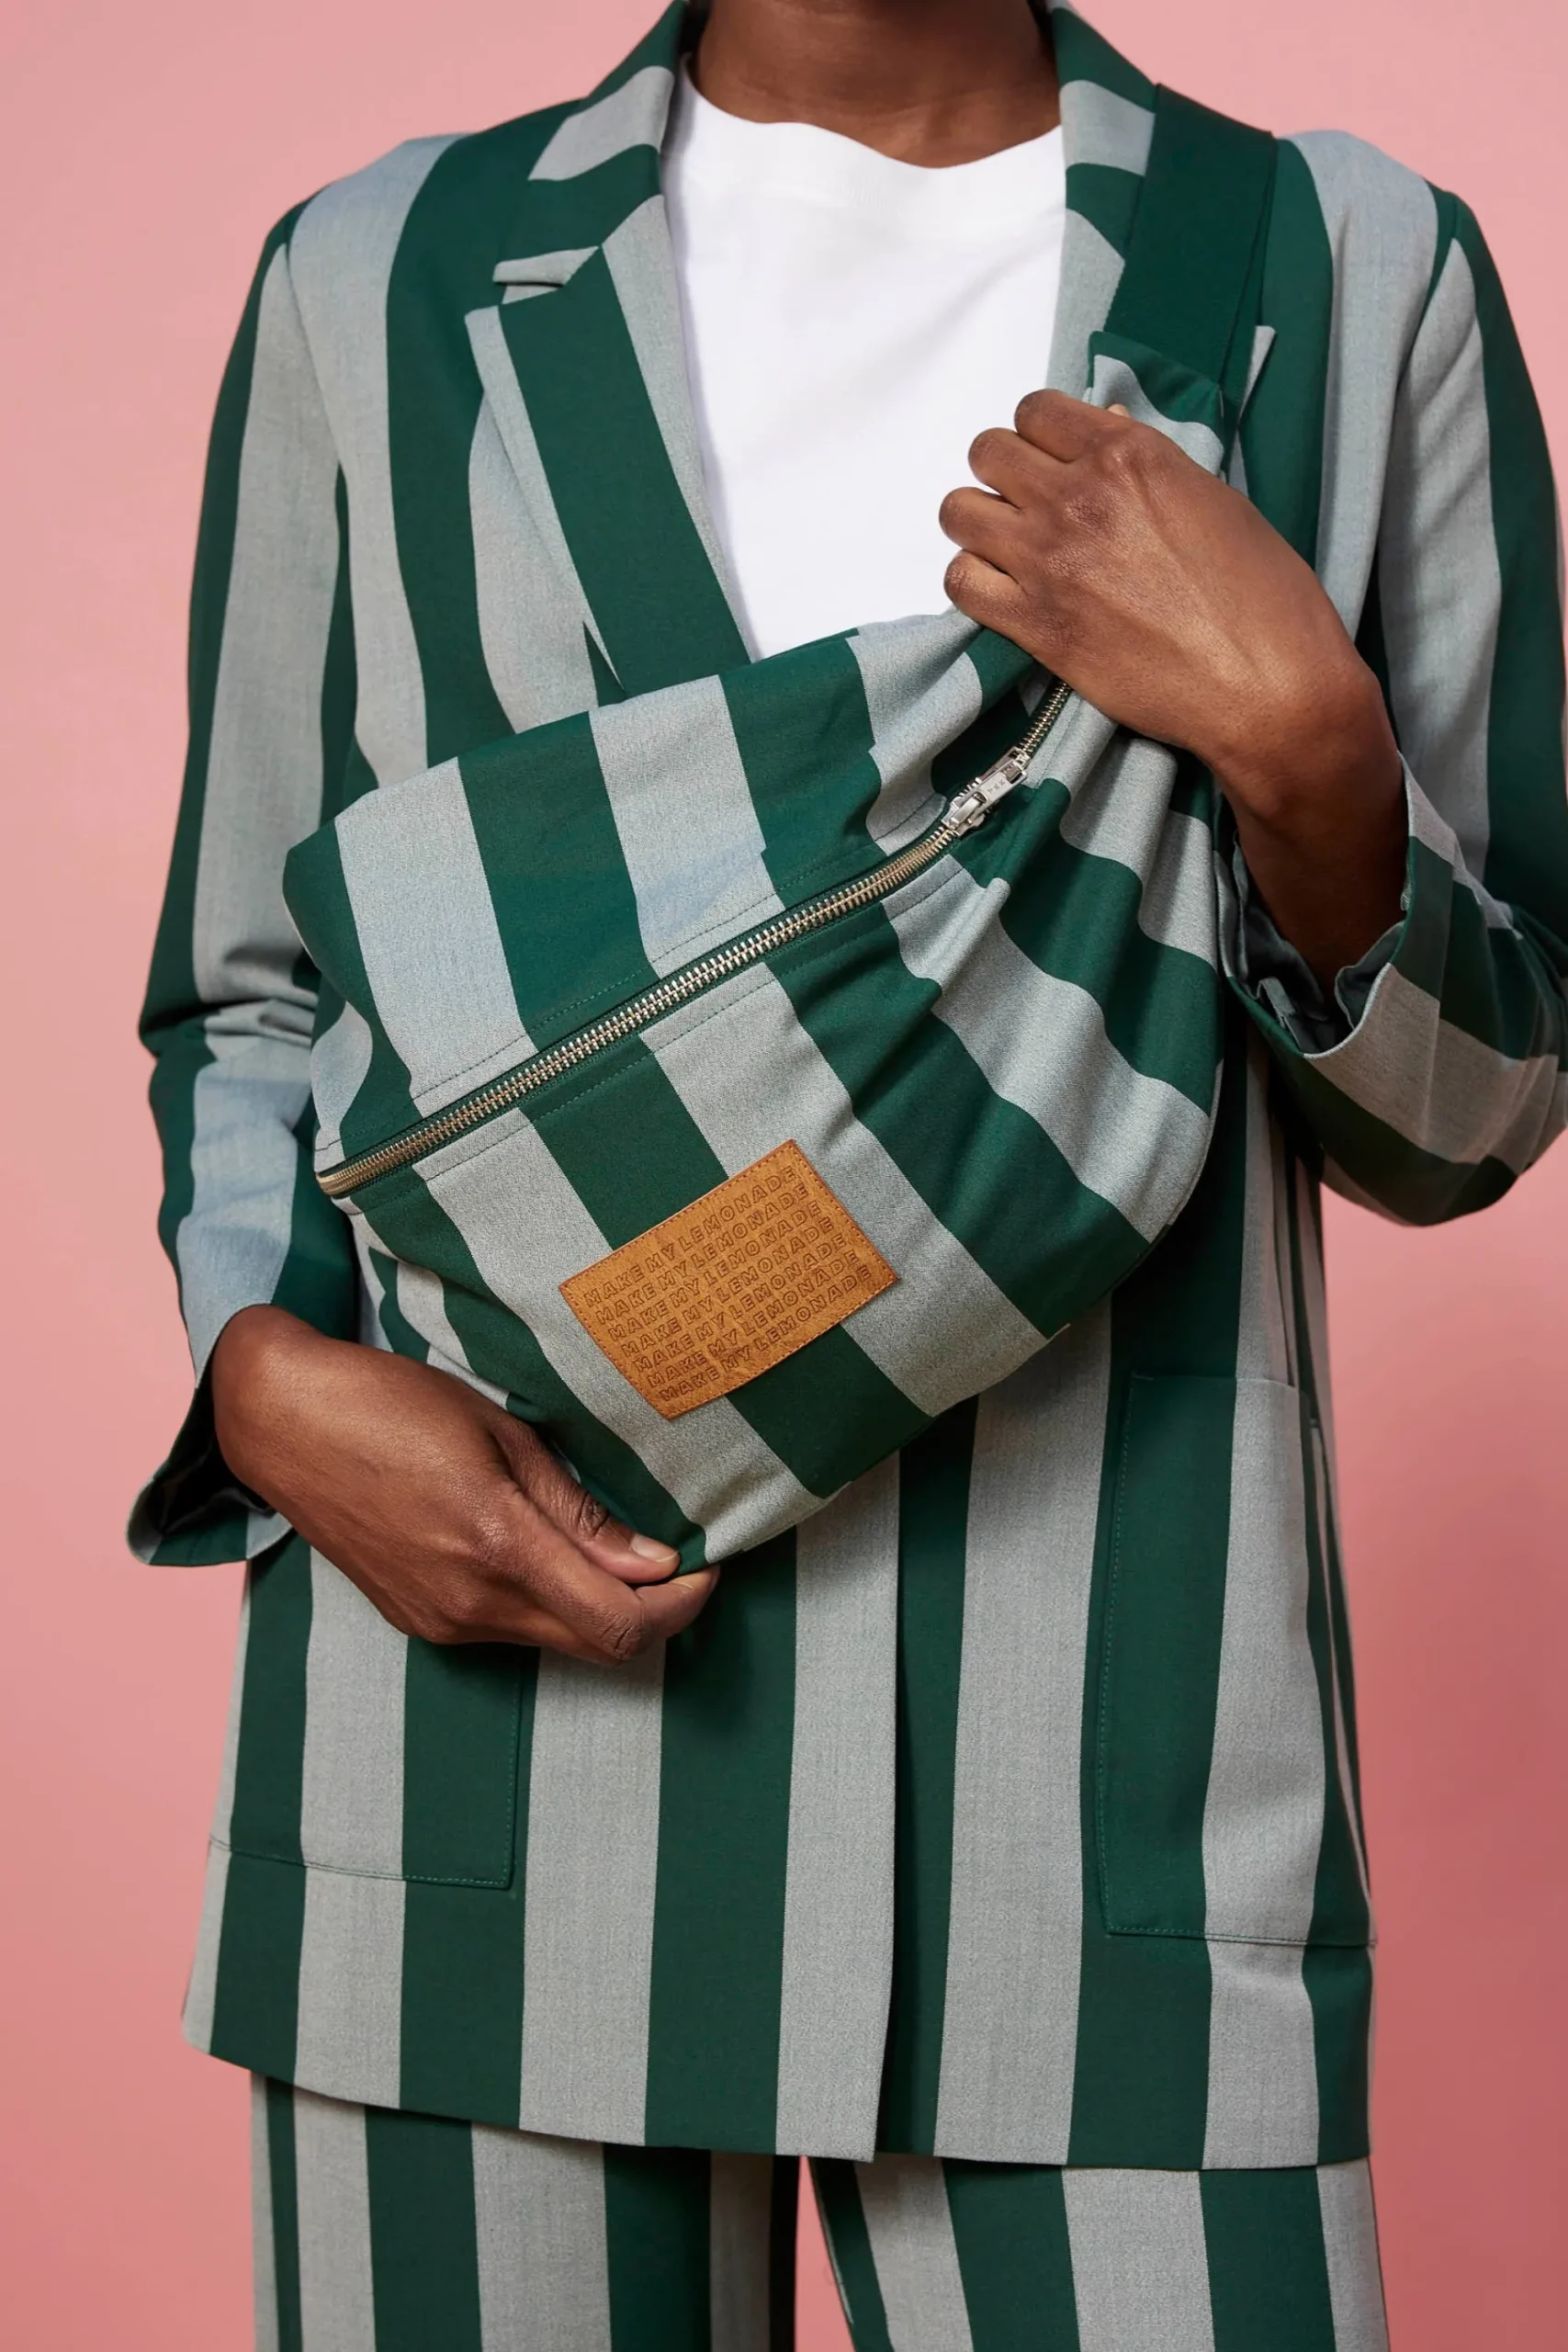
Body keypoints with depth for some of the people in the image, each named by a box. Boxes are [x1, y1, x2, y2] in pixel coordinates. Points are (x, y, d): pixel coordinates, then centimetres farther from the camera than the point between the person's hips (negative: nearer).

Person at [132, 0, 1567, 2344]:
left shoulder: (1350, 278, 7)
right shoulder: (384, 283, 9)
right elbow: (245, 989, 14)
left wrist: (1299, 744, -10)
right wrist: (271, 1373, -6)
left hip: (1105, 1741, 0)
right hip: (490, 1652, 1)